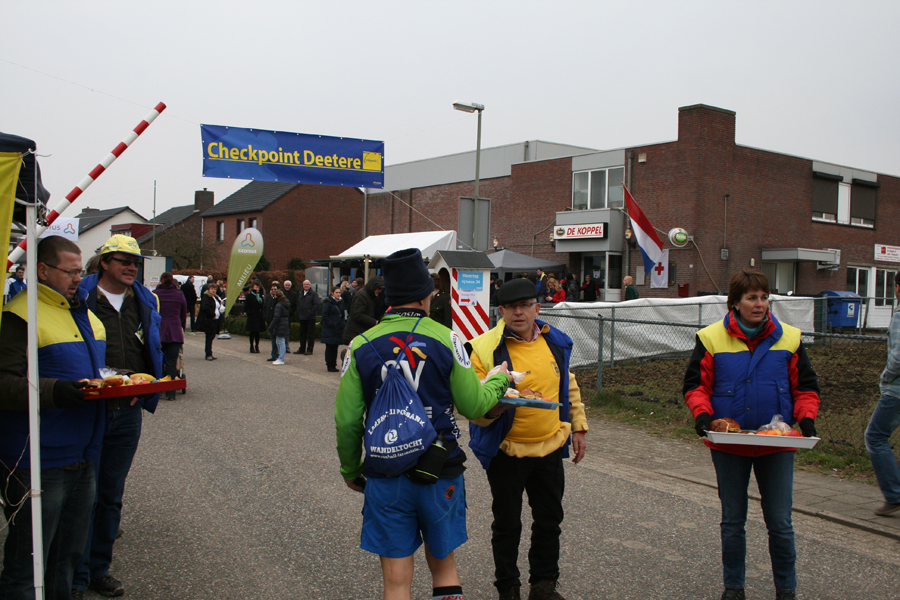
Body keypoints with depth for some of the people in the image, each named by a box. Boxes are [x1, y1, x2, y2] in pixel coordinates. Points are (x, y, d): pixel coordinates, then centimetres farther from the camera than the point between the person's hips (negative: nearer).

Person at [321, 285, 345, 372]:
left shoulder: (340, 303, 15)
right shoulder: (328, 302, -7)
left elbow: (342, 315, 22)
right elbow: (324, 315, -12)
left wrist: (342, 324, 9)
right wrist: (331, 324, -17)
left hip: (338, 329, 7)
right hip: (329, 329, -7)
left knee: (335, 347, 9)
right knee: (329, 347, -3)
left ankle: (333, 365, 14)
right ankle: (330, 366, 1)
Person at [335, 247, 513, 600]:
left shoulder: (362, 346, -4)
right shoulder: (446, 339, -8)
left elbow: (346, 419, -4)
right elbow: (474, 405, -5)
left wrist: (350, 470, 11)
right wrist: (499, 379, 15)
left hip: (386, 478, 1)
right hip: (441, 475, 0)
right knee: (443, 565, 20)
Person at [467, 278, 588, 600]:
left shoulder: (556, 341, 1)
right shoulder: (485, 348, -14)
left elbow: (569, 387, 15)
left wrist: (578, 426, 13)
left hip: (550, 448, 4)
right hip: (506, 452, -4)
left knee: (550, 519, 16)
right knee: (507, 524, 9)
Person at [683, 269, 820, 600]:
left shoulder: (789, 338, 1)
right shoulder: (712, 338, -4)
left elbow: (805, 387, 8)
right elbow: (695, 384, 0)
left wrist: (806, 417, -8)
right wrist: (702, 413, -17)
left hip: (777, 446, 1)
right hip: (728, 444, 0)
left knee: (780, 522, 6)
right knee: (732, 521, 12)